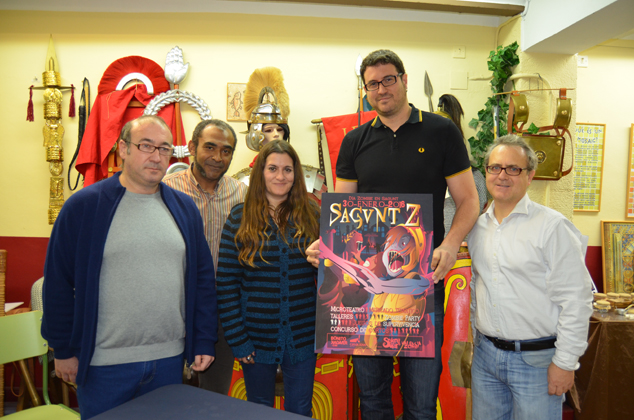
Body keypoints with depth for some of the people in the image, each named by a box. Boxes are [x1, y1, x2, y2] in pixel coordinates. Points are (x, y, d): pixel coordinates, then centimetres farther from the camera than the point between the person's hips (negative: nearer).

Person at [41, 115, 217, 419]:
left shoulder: (184, 208, 4)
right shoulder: (83, 206, -7)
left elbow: (202, 277, 6)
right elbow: (59, 283, -4)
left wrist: (204, 342, 4)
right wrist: (64, 349, -2)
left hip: (169, 360, 4)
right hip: (104, 363, -3)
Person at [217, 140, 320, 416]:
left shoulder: (311, 216, -1)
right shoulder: (240, 218, -5)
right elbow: (226, 283, -6)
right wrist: (236, 339, -8)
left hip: (302, 337, 1)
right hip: (257, 337, 0)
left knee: (300, 412, 13)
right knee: (259, 411, 19)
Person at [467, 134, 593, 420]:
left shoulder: (553, 226, -12)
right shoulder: (477, 226, 6)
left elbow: (575, 300, -13)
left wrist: (565, 362, -12)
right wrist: (475, 339, 14)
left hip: (536, 358, -5)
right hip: (485, 354, 5)